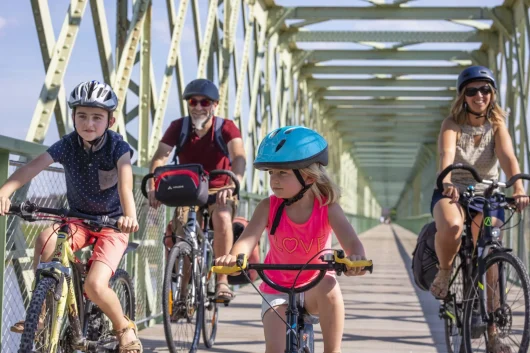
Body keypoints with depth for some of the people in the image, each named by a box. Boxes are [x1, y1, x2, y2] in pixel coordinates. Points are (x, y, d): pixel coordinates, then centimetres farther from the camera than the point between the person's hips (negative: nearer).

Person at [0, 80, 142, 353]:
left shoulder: (117, 146, -16)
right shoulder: (68, 145, -11)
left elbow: (125, 182, -34)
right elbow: (33, 167, -26)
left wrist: (129, 216, -54)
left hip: (112, 225, -3)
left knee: (94, 285, -23)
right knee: (46, 238, -30)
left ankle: (124, 328, 6)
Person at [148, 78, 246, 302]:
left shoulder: (226, 128, -12)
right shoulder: (178, 128, -8)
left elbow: (239, 157, -30)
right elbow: (160, 158, -20)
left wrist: (232, 184, -51)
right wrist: (153, 186, -39)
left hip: (219, 191, -2)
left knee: (222, 218, -34)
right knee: (178, 238, -19)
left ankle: (222, 280, -25)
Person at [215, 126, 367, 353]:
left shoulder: (328, 208, -16)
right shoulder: (269, 207, -14)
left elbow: (351, 242, -30)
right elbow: (249, 237, -30)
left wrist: (356, 257, -55)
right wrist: (234, 256, -54)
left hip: (314, 292, -1)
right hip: (277, 290, 1)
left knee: (328, 286, -35)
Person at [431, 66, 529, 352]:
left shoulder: (497, 126, -3)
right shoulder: (452, 124, -8)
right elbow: (447, 153, -29)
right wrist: (446, 182, -51)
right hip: (453, 193, -2)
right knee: (451, 227, -38)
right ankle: (444, 272, -8)